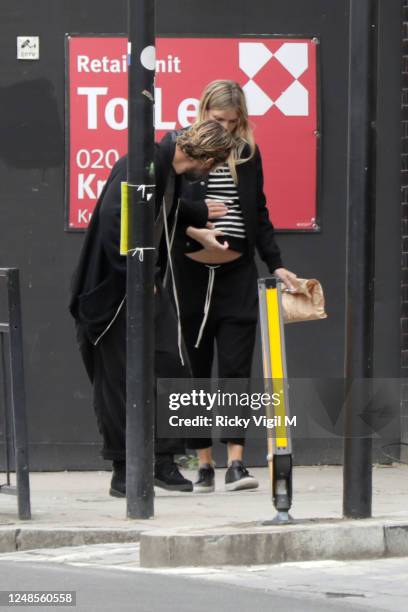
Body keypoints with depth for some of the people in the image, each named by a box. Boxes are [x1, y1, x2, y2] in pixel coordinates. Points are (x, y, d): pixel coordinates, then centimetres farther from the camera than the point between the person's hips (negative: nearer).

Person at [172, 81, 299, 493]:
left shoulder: (248, 154, 10)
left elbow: (259, 215, 15)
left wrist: (276, 265, 8)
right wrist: (195, 227, -20)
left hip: (236, 274, 2)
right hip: (191, 274, -2)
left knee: (235, 367, -5)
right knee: (196, 369, 3)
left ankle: (236, 463, -7)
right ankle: (203, 465, 7)